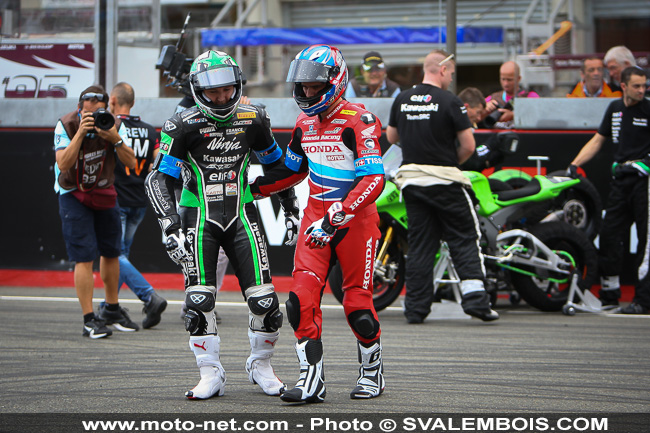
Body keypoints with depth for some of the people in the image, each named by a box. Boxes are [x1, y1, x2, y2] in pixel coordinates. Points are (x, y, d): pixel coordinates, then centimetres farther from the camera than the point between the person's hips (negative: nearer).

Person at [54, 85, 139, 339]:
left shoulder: (113, 125, -9)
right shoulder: (66, 125, -18)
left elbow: (131, 163, -13)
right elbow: (63, 165, -28)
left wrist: (115, 139, -29)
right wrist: (80, 134, -34)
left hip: (104, 194, 4)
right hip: (74, 195, -4)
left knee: (111, 252, 10)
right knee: (84, 257, -12)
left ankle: (112, 309, 30)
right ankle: (89, 320, -8)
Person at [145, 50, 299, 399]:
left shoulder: (253, 120, 2)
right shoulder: (183, 126, -9)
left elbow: (275, 164, 18)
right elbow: (159, 178, -9)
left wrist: (292, 209, 19)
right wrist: (170, 226, -20)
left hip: (241, 216, 2)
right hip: (199, 218, -2)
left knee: (264, 301, -5)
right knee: (199, 301, -11)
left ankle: (261, 365, 18)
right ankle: (210, 375, 4)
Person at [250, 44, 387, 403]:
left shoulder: (358, 121, -16)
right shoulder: (305, 123, 9)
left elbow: (373, 180, -24)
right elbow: (293, 169, 25)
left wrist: (335, 218, -31)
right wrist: (252, 188, 16)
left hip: (355, 219, -6)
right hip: (316, 216, 6)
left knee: (357, 305, 1)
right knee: (302, 298, -10)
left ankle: (372, 372, 24)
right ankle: (311, 381, -7)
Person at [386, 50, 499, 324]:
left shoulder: (401, 100, 6)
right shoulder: (449, 102, -10)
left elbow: (391, 137, 17)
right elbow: (468, 145, -10)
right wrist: (453, 161, 8)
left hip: (411, 179, 5)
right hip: (444, 179, -5)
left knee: (419, 243, 8)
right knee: (465, 239, 2)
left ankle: (416, 307, 6)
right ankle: (475, 298, -8)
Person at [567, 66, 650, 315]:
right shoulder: (615, 109, 14)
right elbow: (598, 140, 20)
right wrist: (575, 164, 11)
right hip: (621, 180, 6)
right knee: (608, 235, 7)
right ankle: (609, 295, 18)